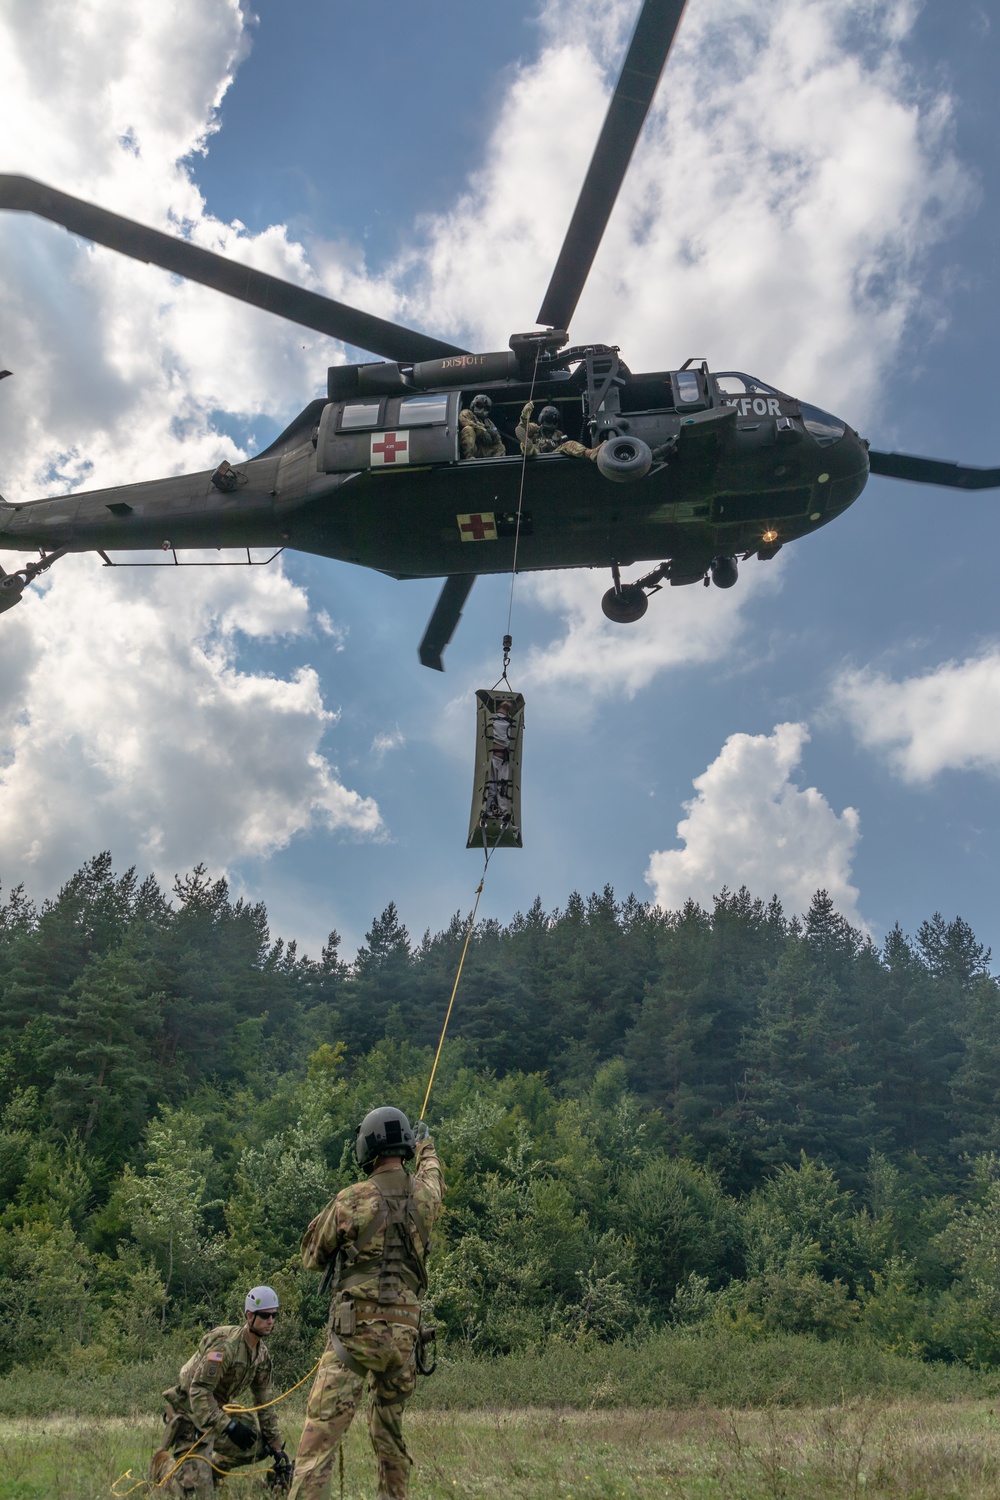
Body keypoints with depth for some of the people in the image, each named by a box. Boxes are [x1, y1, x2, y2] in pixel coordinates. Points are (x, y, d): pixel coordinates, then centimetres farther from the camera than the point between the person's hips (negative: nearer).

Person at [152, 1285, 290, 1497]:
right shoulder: (226, 1344, -27)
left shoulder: (261, 1353, 0)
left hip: (221, 1408, 8)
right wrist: (229, 1426, -35)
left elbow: (264, 1402, 8)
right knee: (198, 1492, -12)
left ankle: (212, 1467, 18)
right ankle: (164, 1464, 16)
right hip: (192, 1412, -8)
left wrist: (277, 1448, 7)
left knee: (261, 1442, 2)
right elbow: (198, 1392, -30)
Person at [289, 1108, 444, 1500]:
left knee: (321, 1431, -6)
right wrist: (426, 1148, 50)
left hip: (355, 1330, -5)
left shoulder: (351, 1200, -9)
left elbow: (312, 1258, 5)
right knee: (390, 1431, 21)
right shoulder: (424, 1195, 3)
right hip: (404, 1333, 5)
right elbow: (433, 1178, 30)